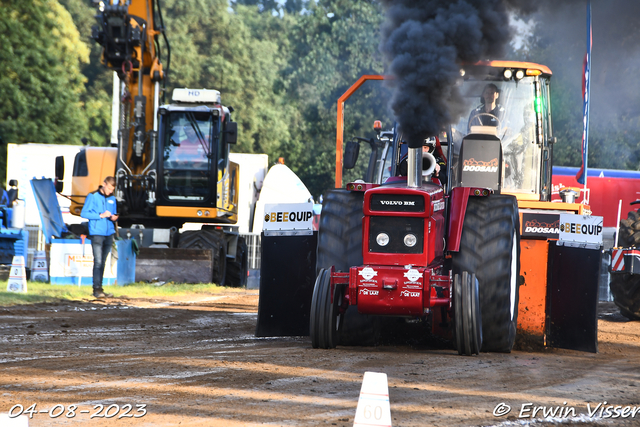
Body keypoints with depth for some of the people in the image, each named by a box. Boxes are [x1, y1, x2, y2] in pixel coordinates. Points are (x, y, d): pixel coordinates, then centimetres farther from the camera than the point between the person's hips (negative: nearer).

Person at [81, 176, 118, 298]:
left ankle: (99, 287, 13)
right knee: (98, 261, -12)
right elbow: (84, 213, -7)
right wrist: (101, 215, -16)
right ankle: (97, 289, -12)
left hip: (109, 234, 6)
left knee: (103, 262, 9)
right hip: (97, 233, -6)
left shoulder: (112, 199, 14)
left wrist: (114, 217, 0)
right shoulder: (92, 196, -3)